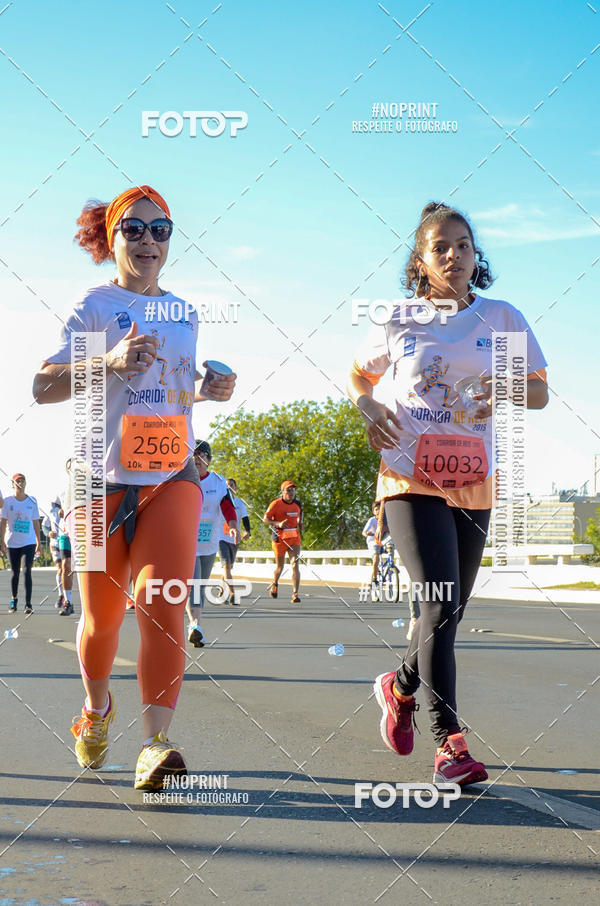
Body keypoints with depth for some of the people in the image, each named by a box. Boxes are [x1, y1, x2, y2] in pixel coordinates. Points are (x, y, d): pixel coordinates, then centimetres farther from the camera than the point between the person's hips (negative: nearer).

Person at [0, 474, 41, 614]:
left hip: (29, 542, 0)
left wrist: (38, 543, 9)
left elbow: (36, 522, 8)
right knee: (15, 573, 10)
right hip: (12, 543, 1)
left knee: (27, 571, -12)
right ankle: (14, 600, 30)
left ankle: (28, 604, -13)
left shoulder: (32, 501, 3)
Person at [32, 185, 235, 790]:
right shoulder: (96, 305, -1)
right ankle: (97, 706, 38)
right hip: (104, 479, -2)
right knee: (101, 618, 9)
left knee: (161, 607, -16)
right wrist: (111, 363, -25)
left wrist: (206, 391, 5)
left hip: (172, 478, 2)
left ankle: (155, 744, -16)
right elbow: (43, 386, -11)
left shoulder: (184, 314, 14)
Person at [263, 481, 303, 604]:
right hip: (280, 538, -3)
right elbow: (265, 519, -7)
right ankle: (275, 584, 44)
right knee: (280, 567, 10)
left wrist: (299, 526, 10)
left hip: (294, 539, 3)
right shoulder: (276, 504, -9)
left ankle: (295, 595, -16)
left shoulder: (298, 504, 6)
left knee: (295, 565, -13)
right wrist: (278, 523, -21)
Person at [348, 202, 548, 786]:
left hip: (473, 483, 3)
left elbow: (539, 392, 9)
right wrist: (367, 407, -2)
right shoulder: (400, 322, 5)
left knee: (450, 608, 11)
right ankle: (449, 743, -12)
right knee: (440, 604, -16)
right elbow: (359, 375, 20)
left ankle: (400, 687, 39)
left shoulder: (503, 318, 7)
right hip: (411, 479, -3)